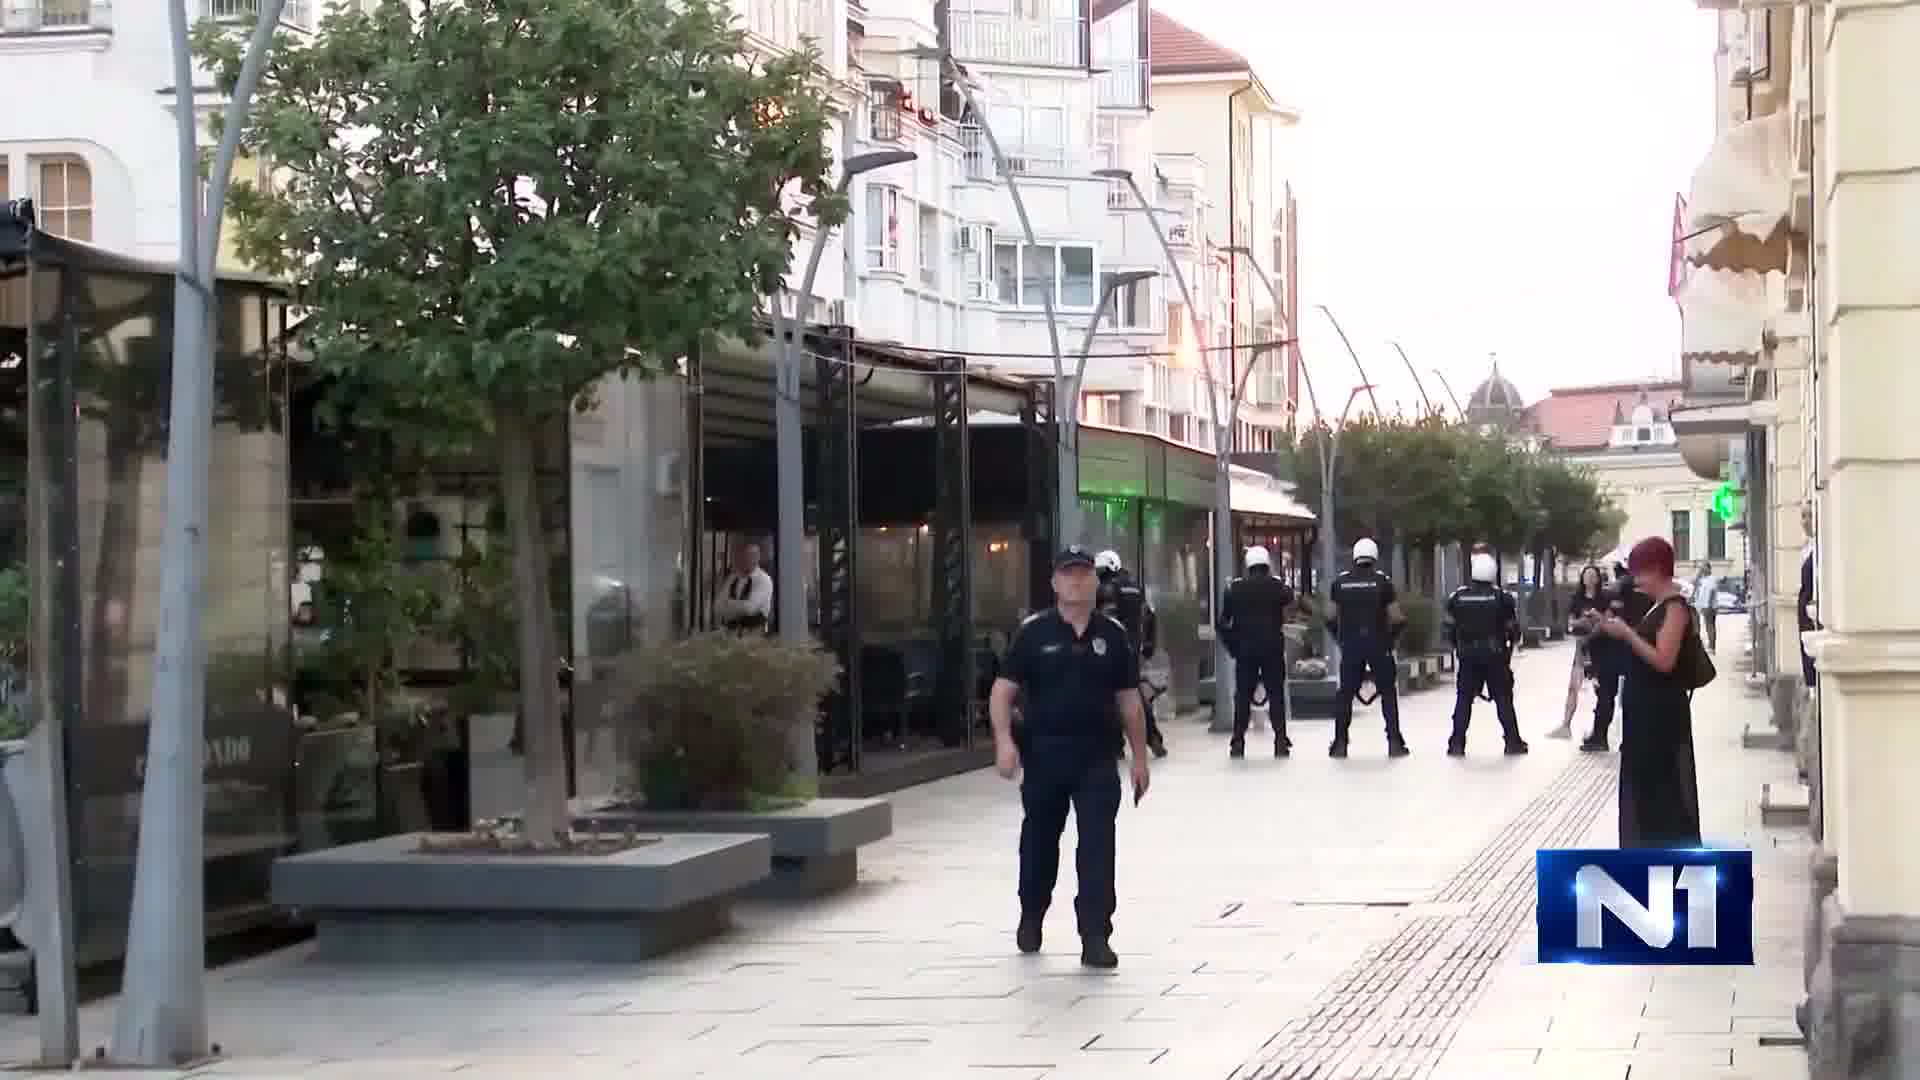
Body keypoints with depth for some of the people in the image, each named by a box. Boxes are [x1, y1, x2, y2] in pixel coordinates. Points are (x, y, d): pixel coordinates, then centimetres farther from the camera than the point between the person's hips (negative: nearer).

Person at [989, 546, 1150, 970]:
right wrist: (1004, 740, -16)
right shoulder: (1033, 632, -1)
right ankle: (1031, 916, 39)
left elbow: (1129, 700, 9)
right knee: (1039, 840, 16)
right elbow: (1003, 690, -2)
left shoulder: (1113, 635, 4)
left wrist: (1139, 756, 8)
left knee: (1098, 847, -8)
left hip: (1097, 756, 0)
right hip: (1044, 752, 0)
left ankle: (1095, 938, -6)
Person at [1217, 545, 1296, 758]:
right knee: (1276, 694, 5)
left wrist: (1232, 645, 11)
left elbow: (1222, 623, 5)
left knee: (1242, 695, 7)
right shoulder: (1277, 586, 2)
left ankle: (1238, 743, 3)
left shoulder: (1234, 588, 4)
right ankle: (1280, 741, -1)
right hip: (1273, 648, -1)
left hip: (1244, 648, 1)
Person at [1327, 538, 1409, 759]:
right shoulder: (1382, 581, -4)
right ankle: (1394, 742, 3)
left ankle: (1340, 743, 8)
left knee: (1345, 692, 11)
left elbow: (1330, 617, 3)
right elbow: (1397, 618, -6)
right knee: (1388, 692, 8)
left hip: (1350, 644, 2)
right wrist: (1391, 637, 10)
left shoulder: (1340, 582, 3)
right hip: (1378, 644, -2)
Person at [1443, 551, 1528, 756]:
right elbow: (1513, 628, 0)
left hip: (1467, 655, 1)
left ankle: (1457, 744, 2)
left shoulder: (1457, 596, 0)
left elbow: (1450, 628, 4)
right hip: (1495, 656, -1)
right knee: (1503, 699, 7)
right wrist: (1511, 644, 18)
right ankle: (1513, 741, 9)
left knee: (1464, 698, 6)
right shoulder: (1502, 596, -5)